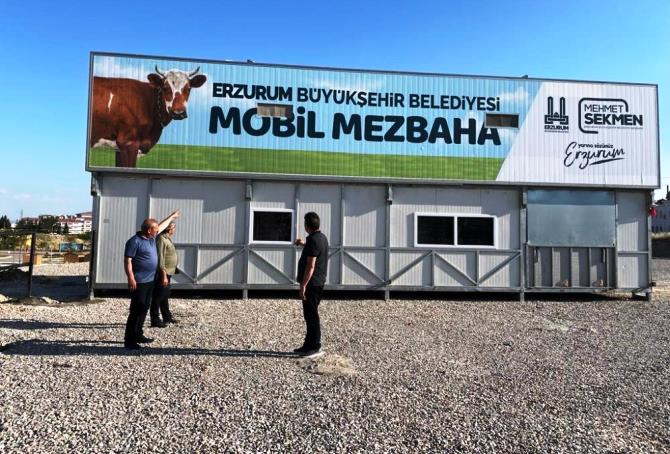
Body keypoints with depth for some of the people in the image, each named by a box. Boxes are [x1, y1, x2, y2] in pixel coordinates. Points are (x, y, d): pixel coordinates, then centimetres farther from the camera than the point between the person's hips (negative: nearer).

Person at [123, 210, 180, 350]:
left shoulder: (151, 238, 11)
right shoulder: (135, 241, -15)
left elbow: (161, 226, 29)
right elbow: (127, 261, -17)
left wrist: (172, 216, 39)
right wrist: (131, 279, -22)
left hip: (149, 281, 9)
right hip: (139, 282, -9)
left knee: (144, 308, 14)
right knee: (136, 310, -8)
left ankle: (138, 335, 25)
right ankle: (129, 340, -3)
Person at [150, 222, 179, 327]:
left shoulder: (167, 239, 13)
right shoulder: (161, 239, -18)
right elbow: (160, 259, -23)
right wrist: (164, 275, -24)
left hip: (167, 273, 10)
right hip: (162, 274, -10)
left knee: (165, 296, 20)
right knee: (158, 297, -2)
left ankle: (167, 316, 32)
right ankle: (155, 320, 6)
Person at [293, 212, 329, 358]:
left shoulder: (313, 240, -19)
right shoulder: (322, 237, 12)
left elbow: (310, 266, -23)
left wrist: (303, 285, -21)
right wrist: (304, 244, 44)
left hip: (311, 284, -10)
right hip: (318, 282, 10)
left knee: (311, 315, -3)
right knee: (310, 315, 16)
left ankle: (315, 347, 3)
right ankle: (309, 345, 25)